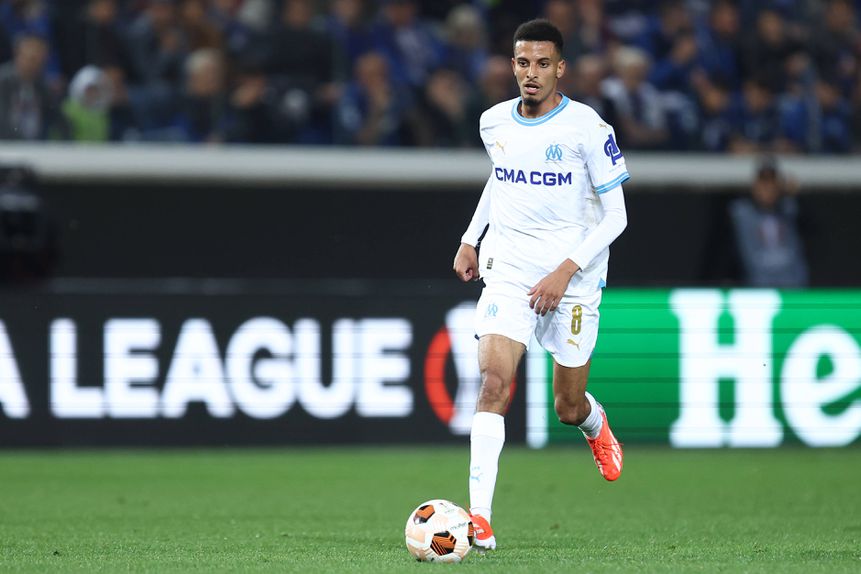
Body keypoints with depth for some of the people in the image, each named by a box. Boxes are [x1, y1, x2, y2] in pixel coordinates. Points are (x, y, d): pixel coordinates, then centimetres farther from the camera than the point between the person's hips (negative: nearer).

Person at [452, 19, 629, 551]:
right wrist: (470, 239, 19)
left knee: (568, 407, 8)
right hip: (508, 268, 2)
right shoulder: (494, 123, 4)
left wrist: (566, 270, -18)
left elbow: (615, 215, -8)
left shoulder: (587, 127, -11)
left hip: (573, 278, -2)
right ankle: (480, 518, -24)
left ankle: (597, 427, 48)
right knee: (494, 381, -19)